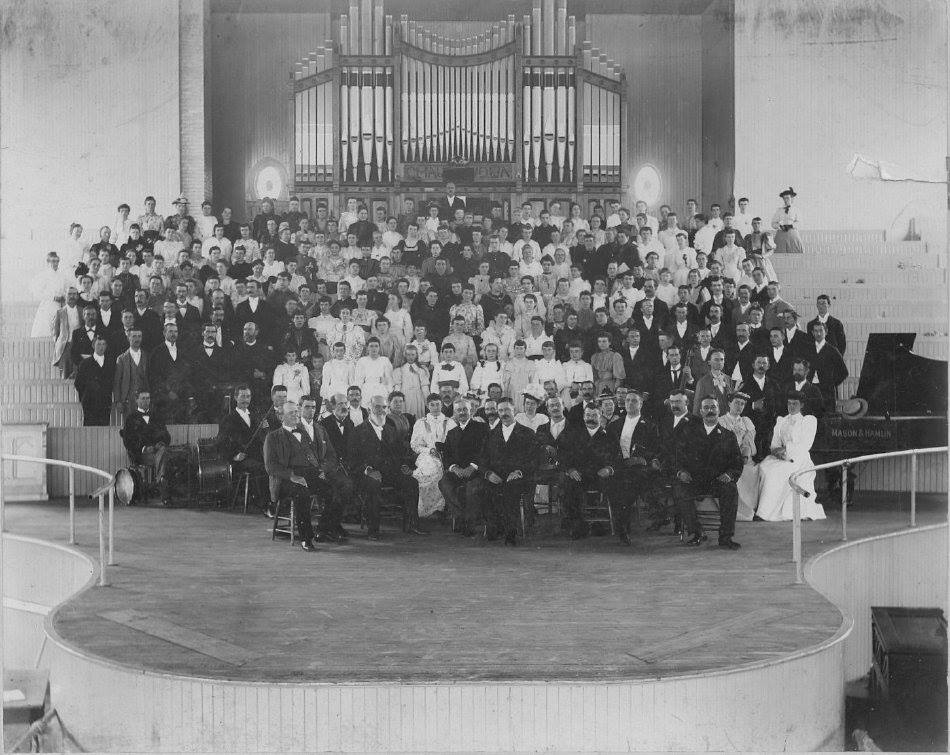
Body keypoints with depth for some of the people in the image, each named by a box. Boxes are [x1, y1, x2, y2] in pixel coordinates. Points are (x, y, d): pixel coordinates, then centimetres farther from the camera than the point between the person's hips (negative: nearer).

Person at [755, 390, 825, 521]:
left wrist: (785, 449, -14)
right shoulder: (781, 421, 22)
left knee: (777, 472, -31)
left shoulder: (809, 421, 7)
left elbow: (805, 446, -3)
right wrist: (777, 451, -8)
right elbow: (775, 443, 15)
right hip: (781, 457, 5)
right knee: (764, 467, -26)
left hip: (799, 458, -5)